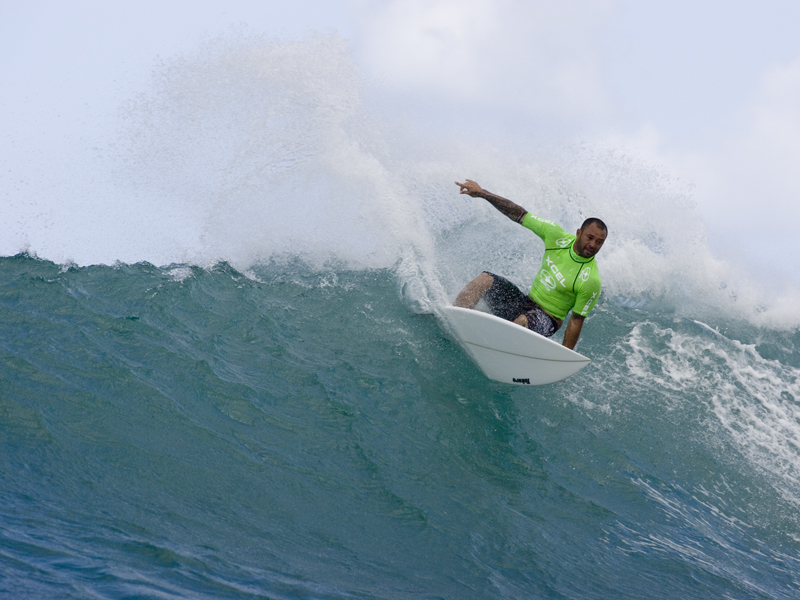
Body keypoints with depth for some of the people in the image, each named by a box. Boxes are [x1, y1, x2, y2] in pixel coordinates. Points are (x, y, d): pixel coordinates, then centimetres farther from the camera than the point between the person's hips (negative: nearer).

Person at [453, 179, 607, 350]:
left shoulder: (591, 281, -20)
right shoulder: (557, 237, -8)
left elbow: (576, 321, -15)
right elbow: (520, 215, -4)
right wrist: (482, 193, -7)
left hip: (547, 320, -6)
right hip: (525, 304, 6)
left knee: (523, 321, -39)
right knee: (484, 280, -9)